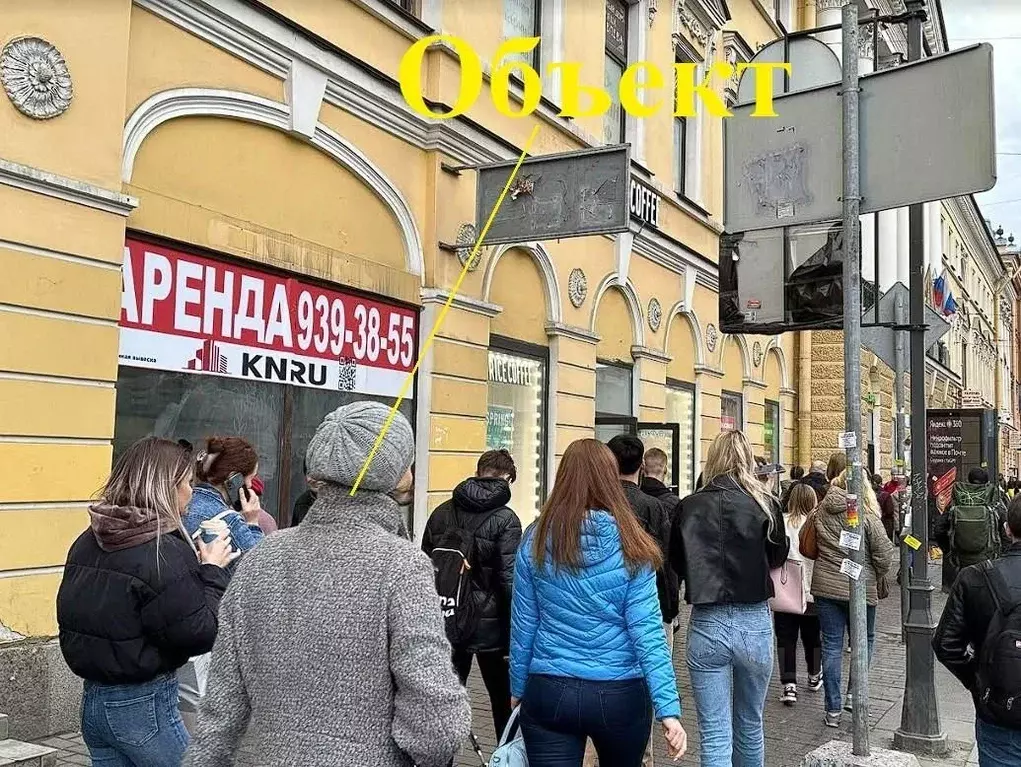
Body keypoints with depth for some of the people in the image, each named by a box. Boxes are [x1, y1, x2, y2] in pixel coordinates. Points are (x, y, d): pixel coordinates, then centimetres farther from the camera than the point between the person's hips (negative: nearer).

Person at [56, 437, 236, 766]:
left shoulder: (87, 543, 4)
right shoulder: (165, 553, -20)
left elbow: (73, 618, 15)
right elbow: (199, 635, -19)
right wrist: (212, 570, -8)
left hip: (93, 701, 8)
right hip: (145, 705, -7)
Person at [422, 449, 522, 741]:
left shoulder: (441, 513, 4)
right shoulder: (505, 519, -11)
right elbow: (509, 582, -16)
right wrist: (513, 638, -10)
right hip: (489, 626, -4)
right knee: (504, 704, 12)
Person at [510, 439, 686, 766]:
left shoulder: (535, 541, -5)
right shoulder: (631, 546, -8)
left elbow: (523, 626, 0)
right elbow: (647, 631, -13)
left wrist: (518, 689, 13)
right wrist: (669, 709, -11)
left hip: (549, 692, 0)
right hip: (620, 694, 1)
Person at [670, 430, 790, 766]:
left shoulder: (690, 507, -7)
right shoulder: (765, 504, -7)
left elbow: (677, 563, 6)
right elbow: (778, 557, 8)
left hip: (706, 625, -1)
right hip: (754, 623, 1)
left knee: (715, 736, 4)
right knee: (750, 726, 21)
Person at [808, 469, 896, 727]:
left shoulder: (820, 512, -1)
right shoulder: (867, 516, -12)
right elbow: (884, 554, -10)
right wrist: (879, 578, 8)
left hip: (825, 586, 3)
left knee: (831, 646, 8)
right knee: (864, 641, 19)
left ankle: (833, 710, 11)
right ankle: (854, 694, 10)